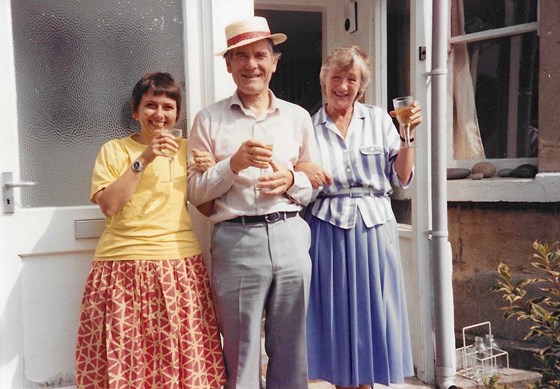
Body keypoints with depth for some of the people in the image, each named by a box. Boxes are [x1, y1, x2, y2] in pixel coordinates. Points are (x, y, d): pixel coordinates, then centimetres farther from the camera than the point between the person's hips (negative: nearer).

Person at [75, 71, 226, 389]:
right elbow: (108, 206, -6)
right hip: (124, 268, -1)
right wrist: (142, 160, -11)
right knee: (124, 359, -1)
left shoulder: (187, 149, 14)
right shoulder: (114, 149, 7)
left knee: (183, 359, 0)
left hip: (181, 266, 2)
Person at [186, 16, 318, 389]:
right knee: (241, 356, 7)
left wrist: (291, 180, -7)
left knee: (292, 353, 11)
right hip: (236, 241, -2)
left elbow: (316, 185, 14)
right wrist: (234, 164, -14)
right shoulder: (209, 119, 5)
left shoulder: (298, 117, 11)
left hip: (291, 237, 2)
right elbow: (196, 192, 1)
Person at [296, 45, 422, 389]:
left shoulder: (379, 119, 6)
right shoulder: (309, 126, 4)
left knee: (372, 312, 7)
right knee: (336, 314, 6)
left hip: (374, 229, 1)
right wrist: (299, 169, -17)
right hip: (328, 231, 0)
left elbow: (402, 178, 3)